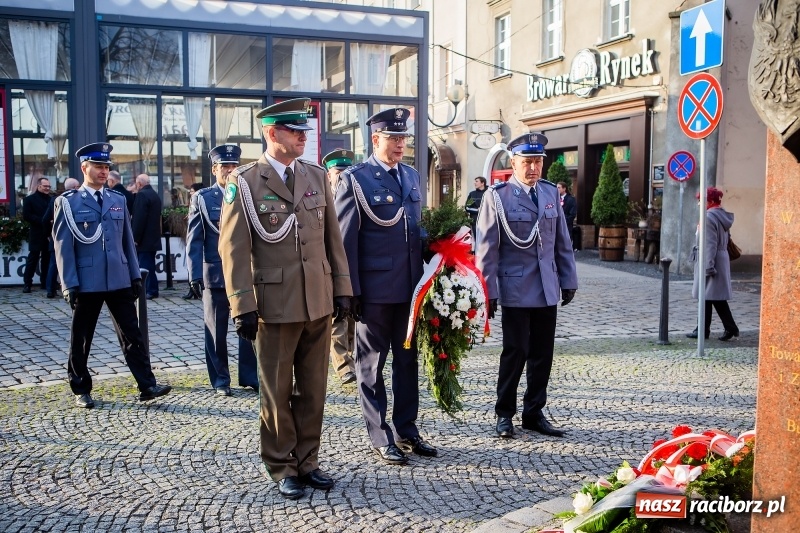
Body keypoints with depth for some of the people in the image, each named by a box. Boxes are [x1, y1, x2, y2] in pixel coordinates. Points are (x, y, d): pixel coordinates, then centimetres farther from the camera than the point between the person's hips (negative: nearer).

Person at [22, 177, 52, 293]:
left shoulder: (51, 200, 14)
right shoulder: (30, 199, 3)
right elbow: (26, 215, -7)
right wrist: (43, 221, -16)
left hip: (49, 234, 3)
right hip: (36, 235, -3)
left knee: (47, 259, 6)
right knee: (33, 259, -1)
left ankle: (45, 282, 12)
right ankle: (27, 283, 3)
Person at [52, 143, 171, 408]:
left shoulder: (118, 200, 11)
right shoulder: (68, 202, -1)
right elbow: (63, 247, -5)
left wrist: (135, 275, 8)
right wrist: (70, 285, -10)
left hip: (120, 281, 3)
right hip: (86, 283, -3)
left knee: (132, 335, 1)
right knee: (81, 340, 8)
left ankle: (147, 386, 1)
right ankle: (81, 391, 21)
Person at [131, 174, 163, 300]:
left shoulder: (142, 195, -14)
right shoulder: (156, 195, 14)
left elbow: (139, 218, -20)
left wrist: (135, 238, -18)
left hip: (144, 239, -9)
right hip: (153, 237, 9)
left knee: (144, 265, -5)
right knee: (150, 265, 14)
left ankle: (149, 290, -5)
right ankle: (152, 290, 18)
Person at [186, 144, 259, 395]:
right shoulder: (202, 198, 3)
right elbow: (194, 240, 0)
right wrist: (195, 276, -7)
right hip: (215, 274, -1)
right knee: (216, 331, 7)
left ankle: (250, 376, 18)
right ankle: (220, 380, 20)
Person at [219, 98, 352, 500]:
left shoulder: (317, 176, 9)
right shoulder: (244, 182, -5)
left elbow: (332, 238, 11)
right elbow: (234, 249, -8)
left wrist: (341, 288, 8)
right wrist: (243, 307, -12)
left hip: (319, 303, 4)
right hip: (276, 305, -4)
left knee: (313, 389, 12)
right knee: (277, 391, 8)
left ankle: (307, 461, 27)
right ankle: (282, 468, 23)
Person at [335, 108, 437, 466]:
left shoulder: (412, 176, 11)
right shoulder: (354, 179, -7)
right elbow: (346, 240, -9)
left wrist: (426, 278, 9)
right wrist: (351, 291, -12)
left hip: (411, 286, 6)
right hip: (374, 289, -6)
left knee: (408, 360, 14)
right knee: (372, 364, 7)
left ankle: (406, 429, 27)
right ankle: (381, 437, 18)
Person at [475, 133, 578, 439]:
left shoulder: (551, 193, 9)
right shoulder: (497, 196, -6)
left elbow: (563, 242, 13)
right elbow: (487, 249, -7)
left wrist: (569, 281, 10)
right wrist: (489, 291, -9)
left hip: (547, 290, 5)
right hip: (515, 290, -5)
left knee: (542, 355, 9)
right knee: (515, 353, 3)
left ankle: (534, 413, 22)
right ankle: (505, 414, 18)